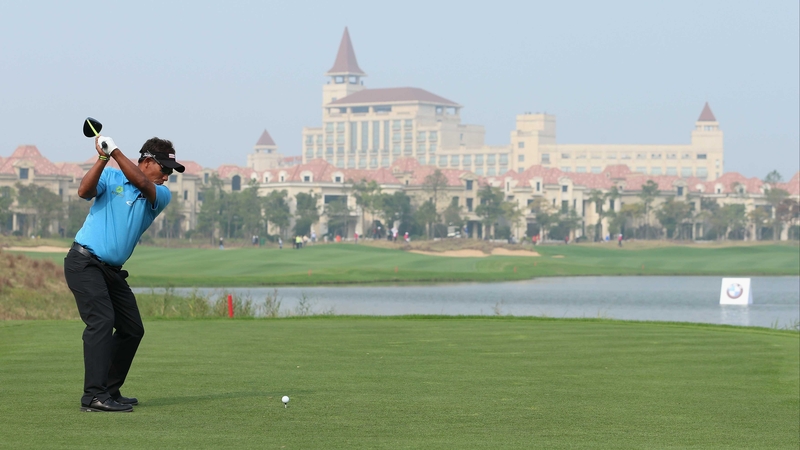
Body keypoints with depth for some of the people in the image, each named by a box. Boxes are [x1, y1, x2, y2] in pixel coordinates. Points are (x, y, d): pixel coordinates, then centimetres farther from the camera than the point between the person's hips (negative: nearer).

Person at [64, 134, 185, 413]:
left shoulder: (162, 196, 4)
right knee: (101, 320, -22)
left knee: (132, 329, 10)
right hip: (84, 262, -7)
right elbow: (84, 191, -19)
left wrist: (115, 152, -26)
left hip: (113, 270, 7)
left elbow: (141, 183, -17)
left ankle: (110, 390, 21)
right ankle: (94, 396, -27)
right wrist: (103, 158, -28)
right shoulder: (111, 178, -1)